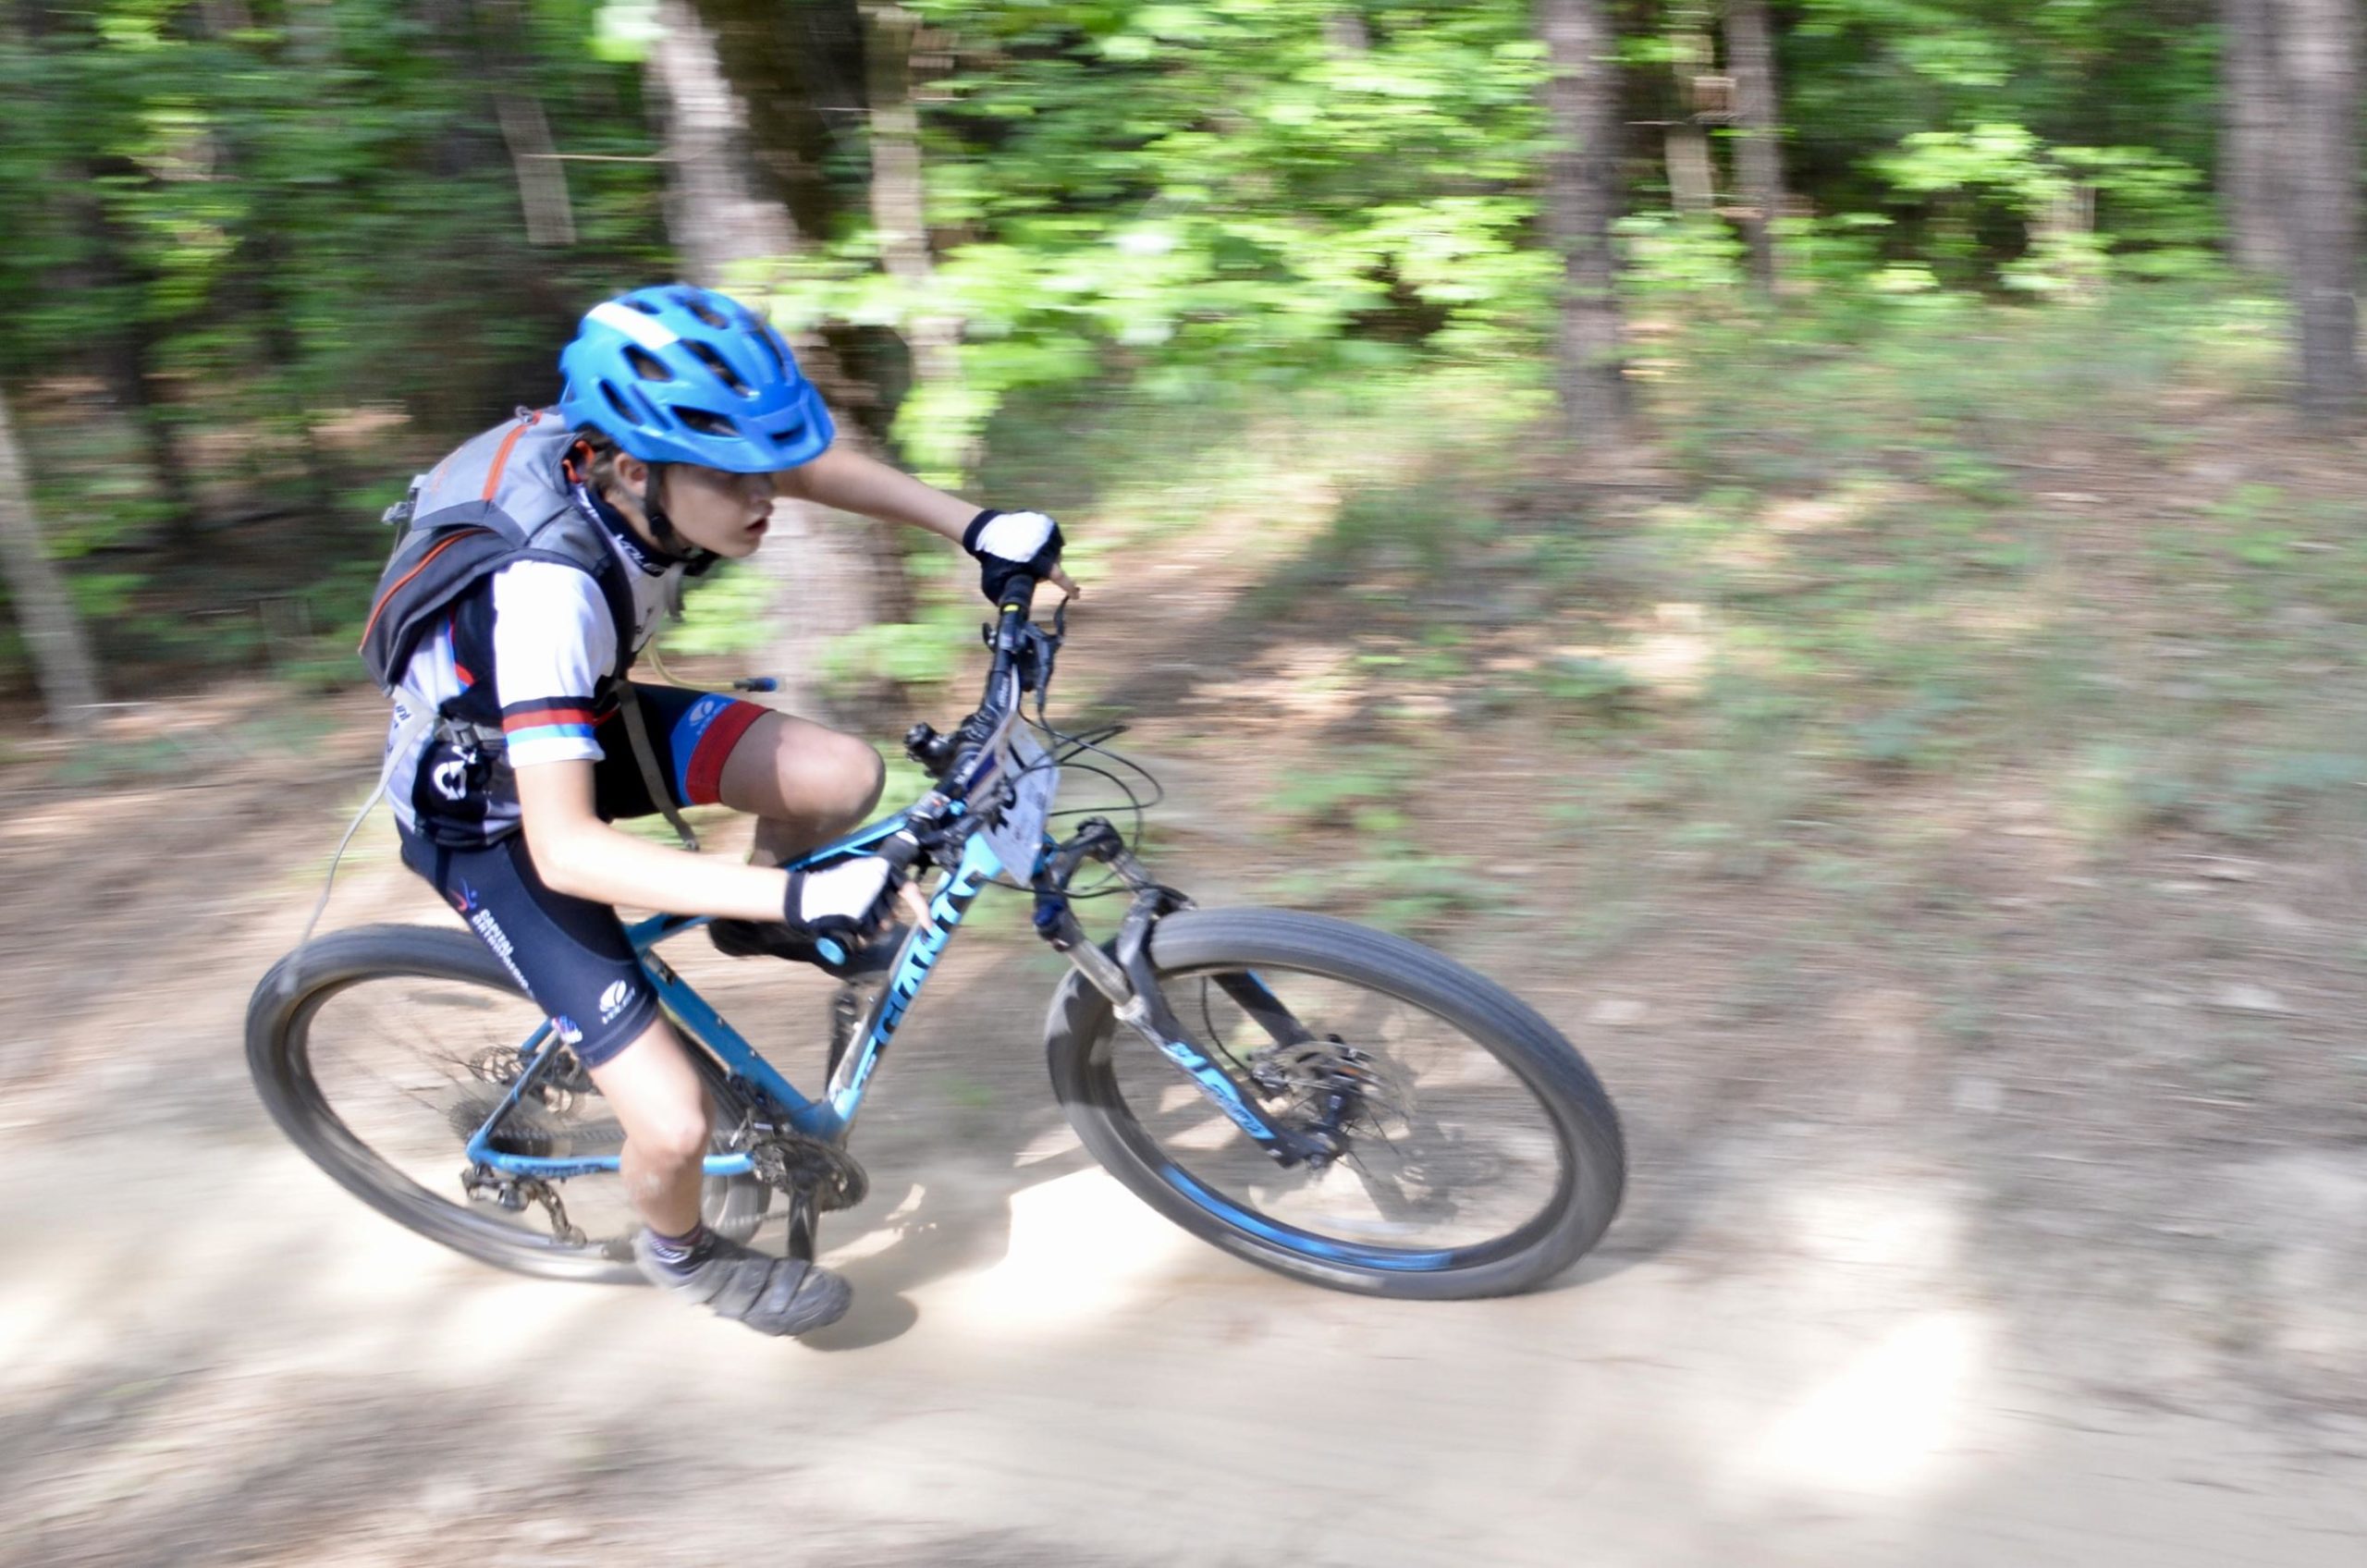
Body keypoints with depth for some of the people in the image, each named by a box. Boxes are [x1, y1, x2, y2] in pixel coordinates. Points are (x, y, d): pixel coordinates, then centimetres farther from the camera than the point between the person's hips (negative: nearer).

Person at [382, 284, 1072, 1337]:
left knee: (843, 779, -17)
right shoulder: (547, 586, -40)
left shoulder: (650, 460, -20)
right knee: (673, 1123, -14)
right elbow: (565, 847, -43)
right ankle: (679, 1251, 22)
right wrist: (798, 894, -49)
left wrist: (980, 528, -9)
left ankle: (751, 923, 16)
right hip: (490, 814, -6)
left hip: (580, 718, 6)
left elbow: (811, 462, 0)